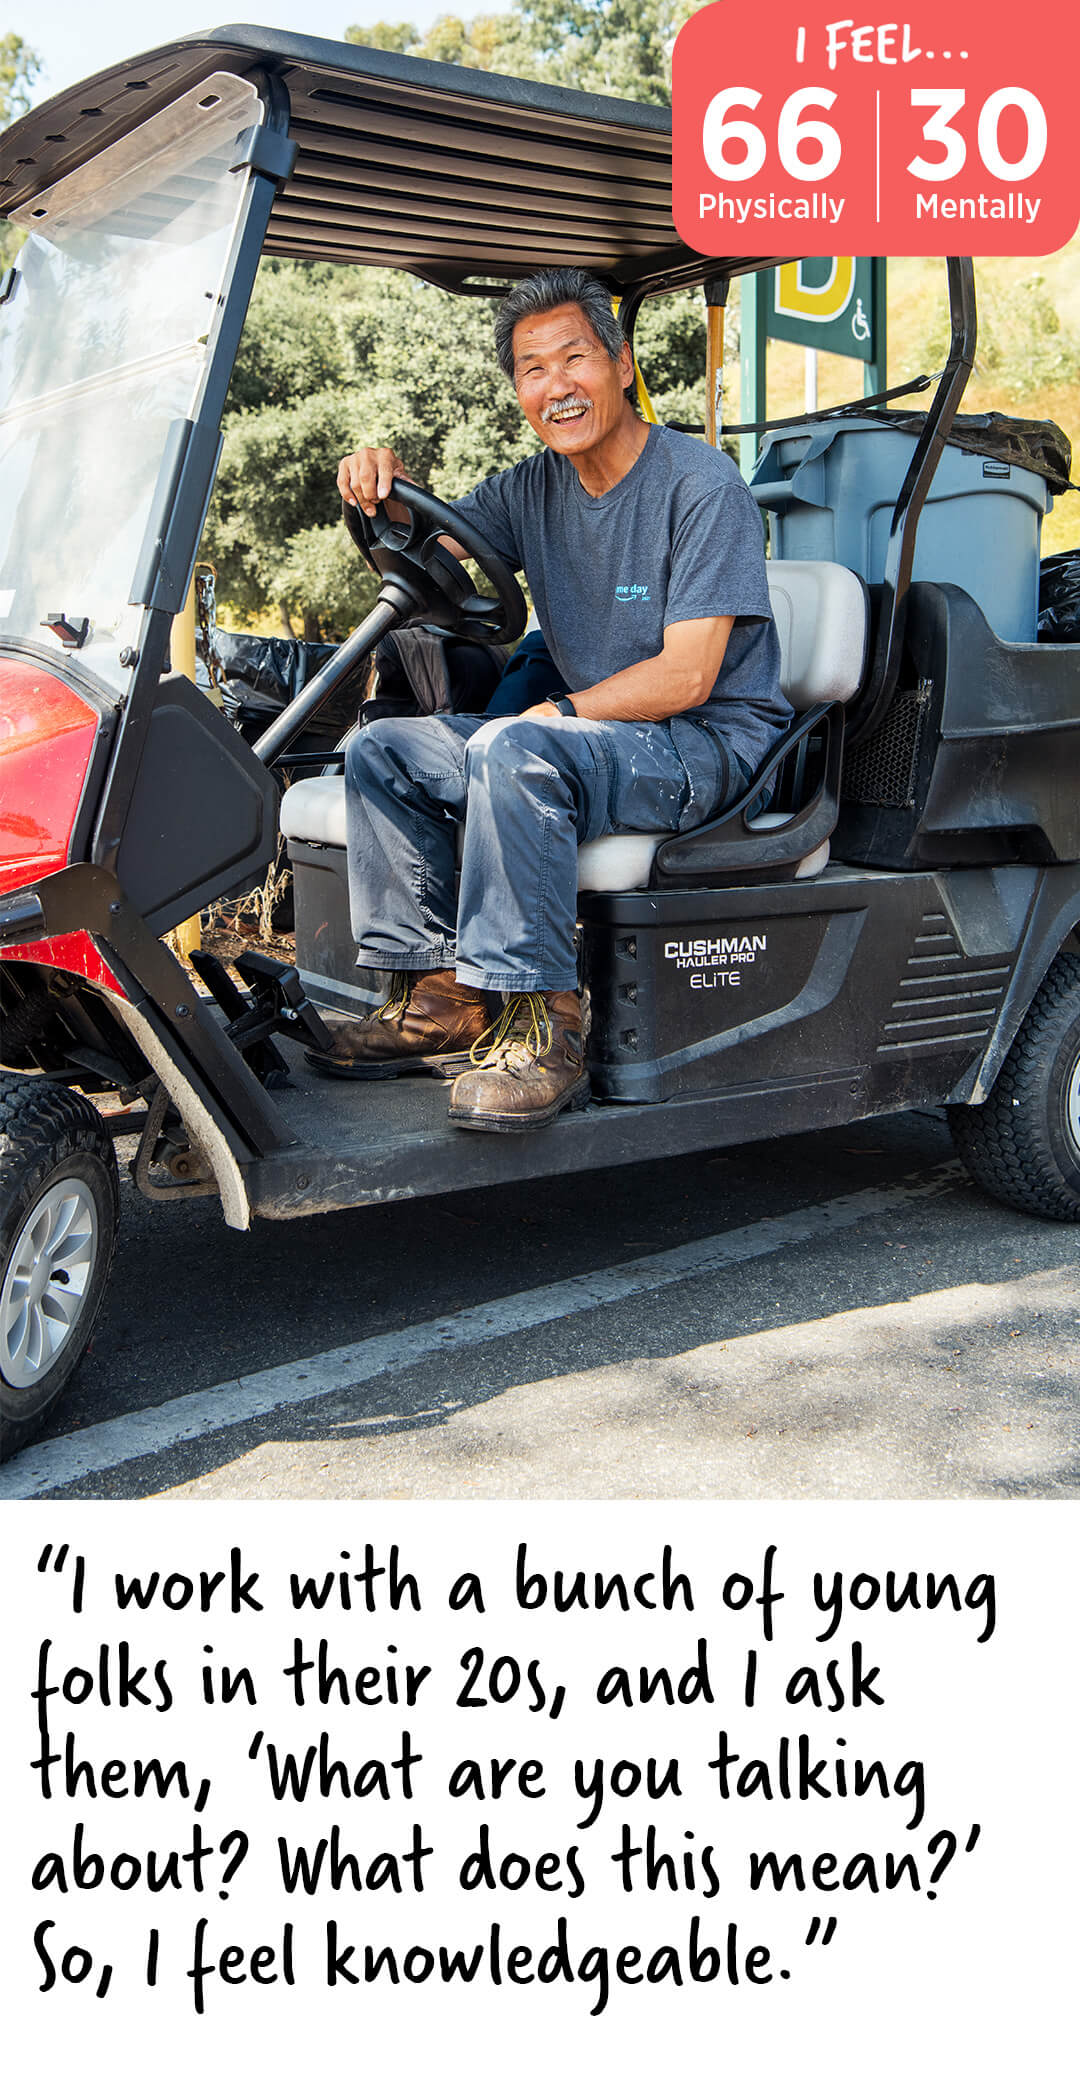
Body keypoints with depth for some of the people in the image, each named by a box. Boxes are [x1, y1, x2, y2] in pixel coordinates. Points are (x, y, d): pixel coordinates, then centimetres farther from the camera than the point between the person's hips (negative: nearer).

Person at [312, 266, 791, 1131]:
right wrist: (386, 492, -15)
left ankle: (543, 1023, -29)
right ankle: (441, 996, -4)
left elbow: (685, 677, -20)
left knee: (512, 749, -34)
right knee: (383, 751, -3)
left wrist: (550, 715, -20)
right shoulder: (535, 486, 9)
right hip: (588, 731, 8)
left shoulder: (703, 488, -13)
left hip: (708, 745, -8)